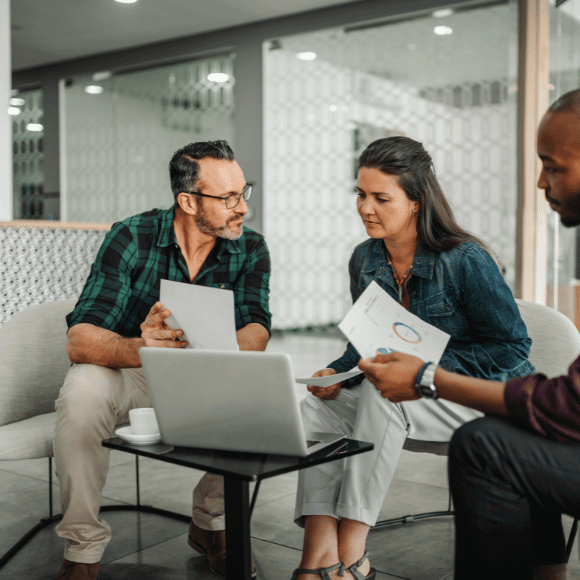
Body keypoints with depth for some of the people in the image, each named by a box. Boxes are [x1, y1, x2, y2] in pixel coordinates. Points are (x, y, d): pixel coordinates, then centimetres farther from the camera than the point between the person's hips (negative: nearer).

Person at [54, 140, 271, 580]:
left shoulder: (250, 249, -8)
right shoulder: (131, 239, -18)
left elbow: (256, 332, -21)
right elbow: (79, 340, -27)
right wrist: (138, 349, -50)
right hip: (128, 376, -2)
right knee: (83, 392, -33)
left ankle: (210, 522, 0)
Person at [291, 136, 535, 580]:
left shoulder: (465, 260, -16)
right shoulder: (365, 260, 3)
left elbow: (513, 347, -14)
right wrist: (338, 373, -8)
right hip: (410, 398, 7)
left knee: (382, 392, -33)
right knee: (317, 408, -18)